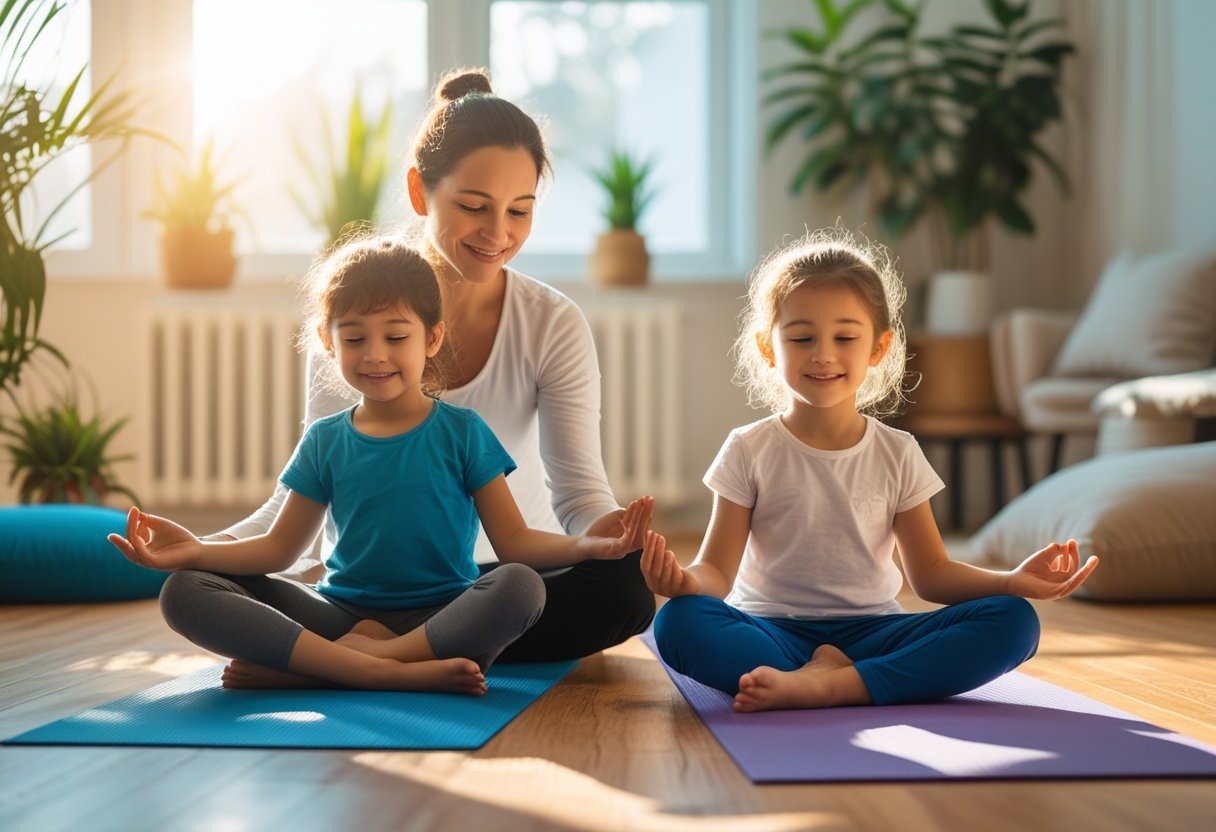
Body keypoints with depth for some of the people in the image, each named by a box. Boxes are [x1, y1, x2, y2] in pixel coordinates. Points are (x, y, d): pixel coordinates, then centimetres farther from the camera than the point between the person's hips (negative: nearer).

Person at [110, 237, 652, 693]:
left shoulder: (462, 432, 4)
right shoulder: (324, 442, 11)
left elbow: (514, 541, -1)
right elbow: (279, 547, 12)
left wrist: (591, 545, -19)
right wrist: (195, 549, -5)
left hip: (441, 617, -2)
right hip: (342, 612, 3)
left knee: (520, 587, -35)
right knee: (187, 592, -18)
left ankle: (305, 667, -30)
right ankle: (390, 671, -34)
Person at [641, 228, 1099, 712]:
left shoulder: (898, 455, 7)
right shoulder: (749, 452, 1)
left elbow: (930, 574, 8)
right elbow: (718, 573, -4)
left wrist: (1012, 581, -9)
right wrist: (685, 580, -29)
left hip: (870, 633, 3)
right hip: (773, 633, -2)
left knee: (1014, 621, -22)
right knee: (679, 622, -32)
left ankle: (833, 684, -33)